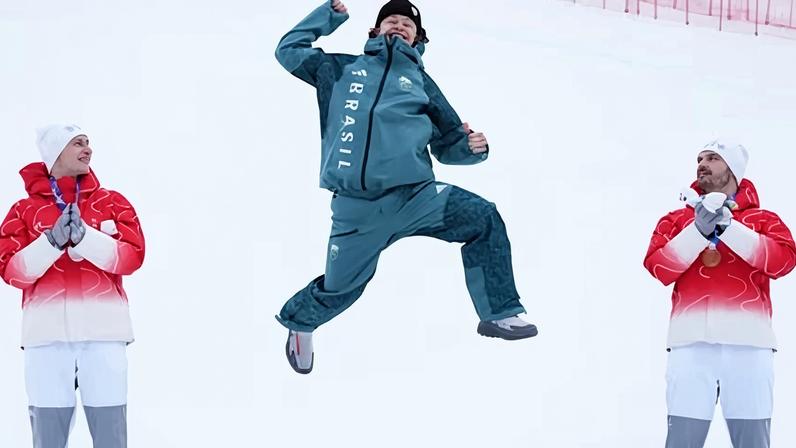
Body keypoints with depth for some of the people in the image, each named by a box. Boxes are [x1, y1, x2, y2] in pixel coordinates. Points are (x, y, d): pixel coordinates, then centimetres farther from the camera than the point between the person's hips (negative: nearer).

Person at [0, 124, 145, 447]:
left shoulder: (112, 202, 12)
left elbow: (131, 257, 0)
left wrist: (84, 236, -14)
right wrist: (52, 241, -14)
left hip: (104, 333, 1)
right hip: (47, 335, 0)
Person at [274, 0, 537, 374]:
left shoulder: (419, 81, 19)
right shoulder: (343, 70, 19)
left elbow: (447, 144, 19)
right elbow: (289, 50, 28)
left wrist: (471, 147, -3)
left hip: (417, 195, 1)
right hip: (356, 209, -1)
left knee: (483, 218, -19)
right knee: (339, 289, 5)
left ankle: (498, 313, -5)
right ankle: (298, 320, 40)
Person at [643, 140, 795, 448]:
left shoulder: (763, 220, 15)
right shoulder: (677, 219, 18)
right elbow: (659, 269, 3)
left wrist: (728, 228, -9)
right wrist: (698, 231, -10)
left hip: (748, 343, 0)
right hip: (692, 342, 1)